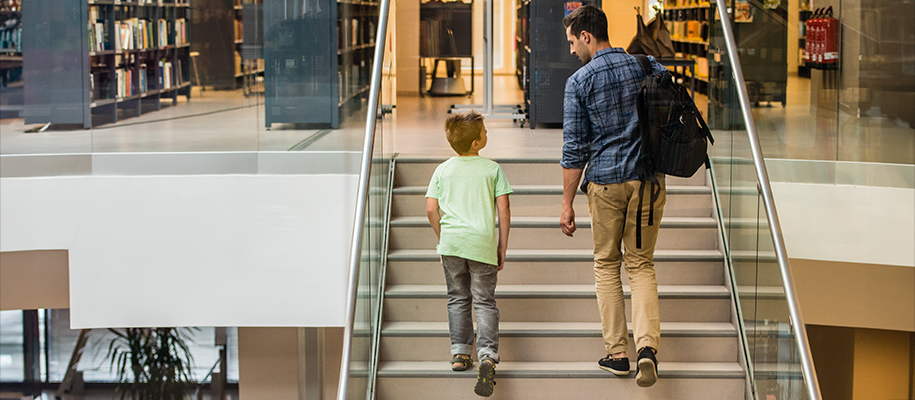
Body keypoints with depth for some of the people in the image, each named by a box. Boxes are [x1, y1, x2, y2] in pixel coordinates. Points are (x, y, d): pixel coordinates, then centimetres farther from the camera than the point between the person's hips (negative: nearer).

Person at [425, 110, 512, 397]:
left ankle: (460, 354, 18)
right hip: (483, 243, -2)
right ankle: (488, 357, -14)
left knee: (458, 299, 16)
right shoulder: (492, 169, 1)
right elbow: (504, 211, -1)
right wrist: (502, 249, 8)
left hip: (452, 242, 2)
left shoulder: (443, 171, 7)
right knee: (485, 302, 1)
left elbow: (431, 209, 4)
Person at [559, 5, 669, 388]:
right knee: (641, 264, 12)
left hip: (605, 180, -3)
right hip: (649, 178, 3)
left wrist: (567, 203, 0)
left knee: (607, 264, 14)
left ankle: (617, 353, 14)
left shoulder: (579, 82, -7)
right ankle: (647, 346, -8)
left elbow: (574, 149, -6)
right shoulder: (650, 67, 4)